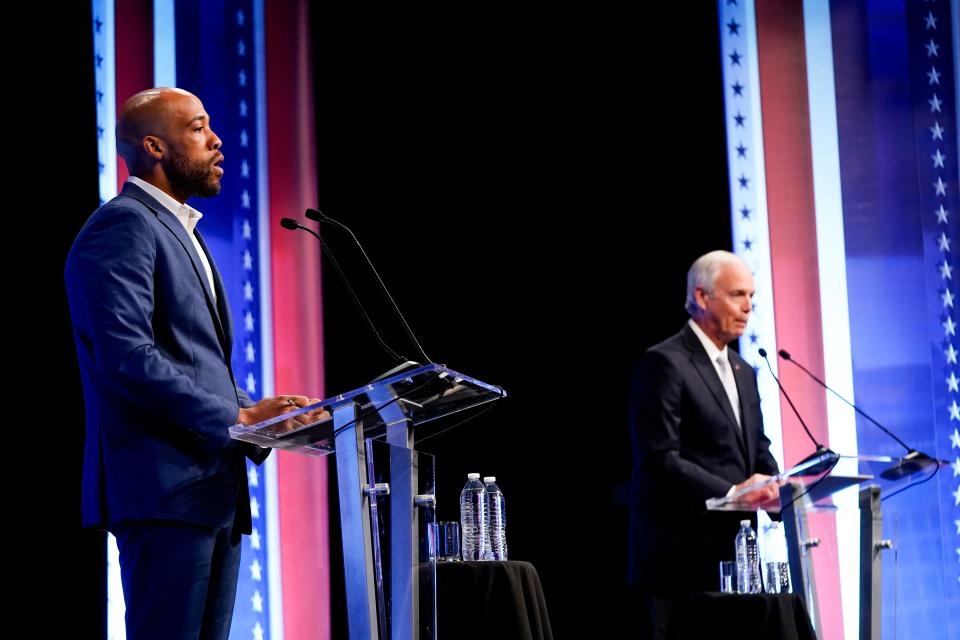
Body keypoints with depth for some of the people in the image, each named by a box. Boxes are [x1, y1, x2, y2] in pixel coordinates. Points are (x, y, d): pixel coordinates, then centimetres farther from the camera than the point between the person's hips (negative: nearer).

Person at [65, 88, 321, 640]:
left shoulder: (182, 234, 26)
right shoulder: (123, 226, -7)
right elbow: (127, 357, -19)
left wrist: (261, 413, 7)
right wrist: (237, 418, -17)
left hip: (214, 490, 10)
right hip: (163, 489, -10)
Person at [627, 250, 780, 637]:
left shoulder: (742, 372, 20)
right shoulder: (664, 364, -8)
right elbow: (659, 459, -16)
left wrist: (775, 488, -1)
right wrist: (731, 493, -23)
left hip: (733, 555, 8)